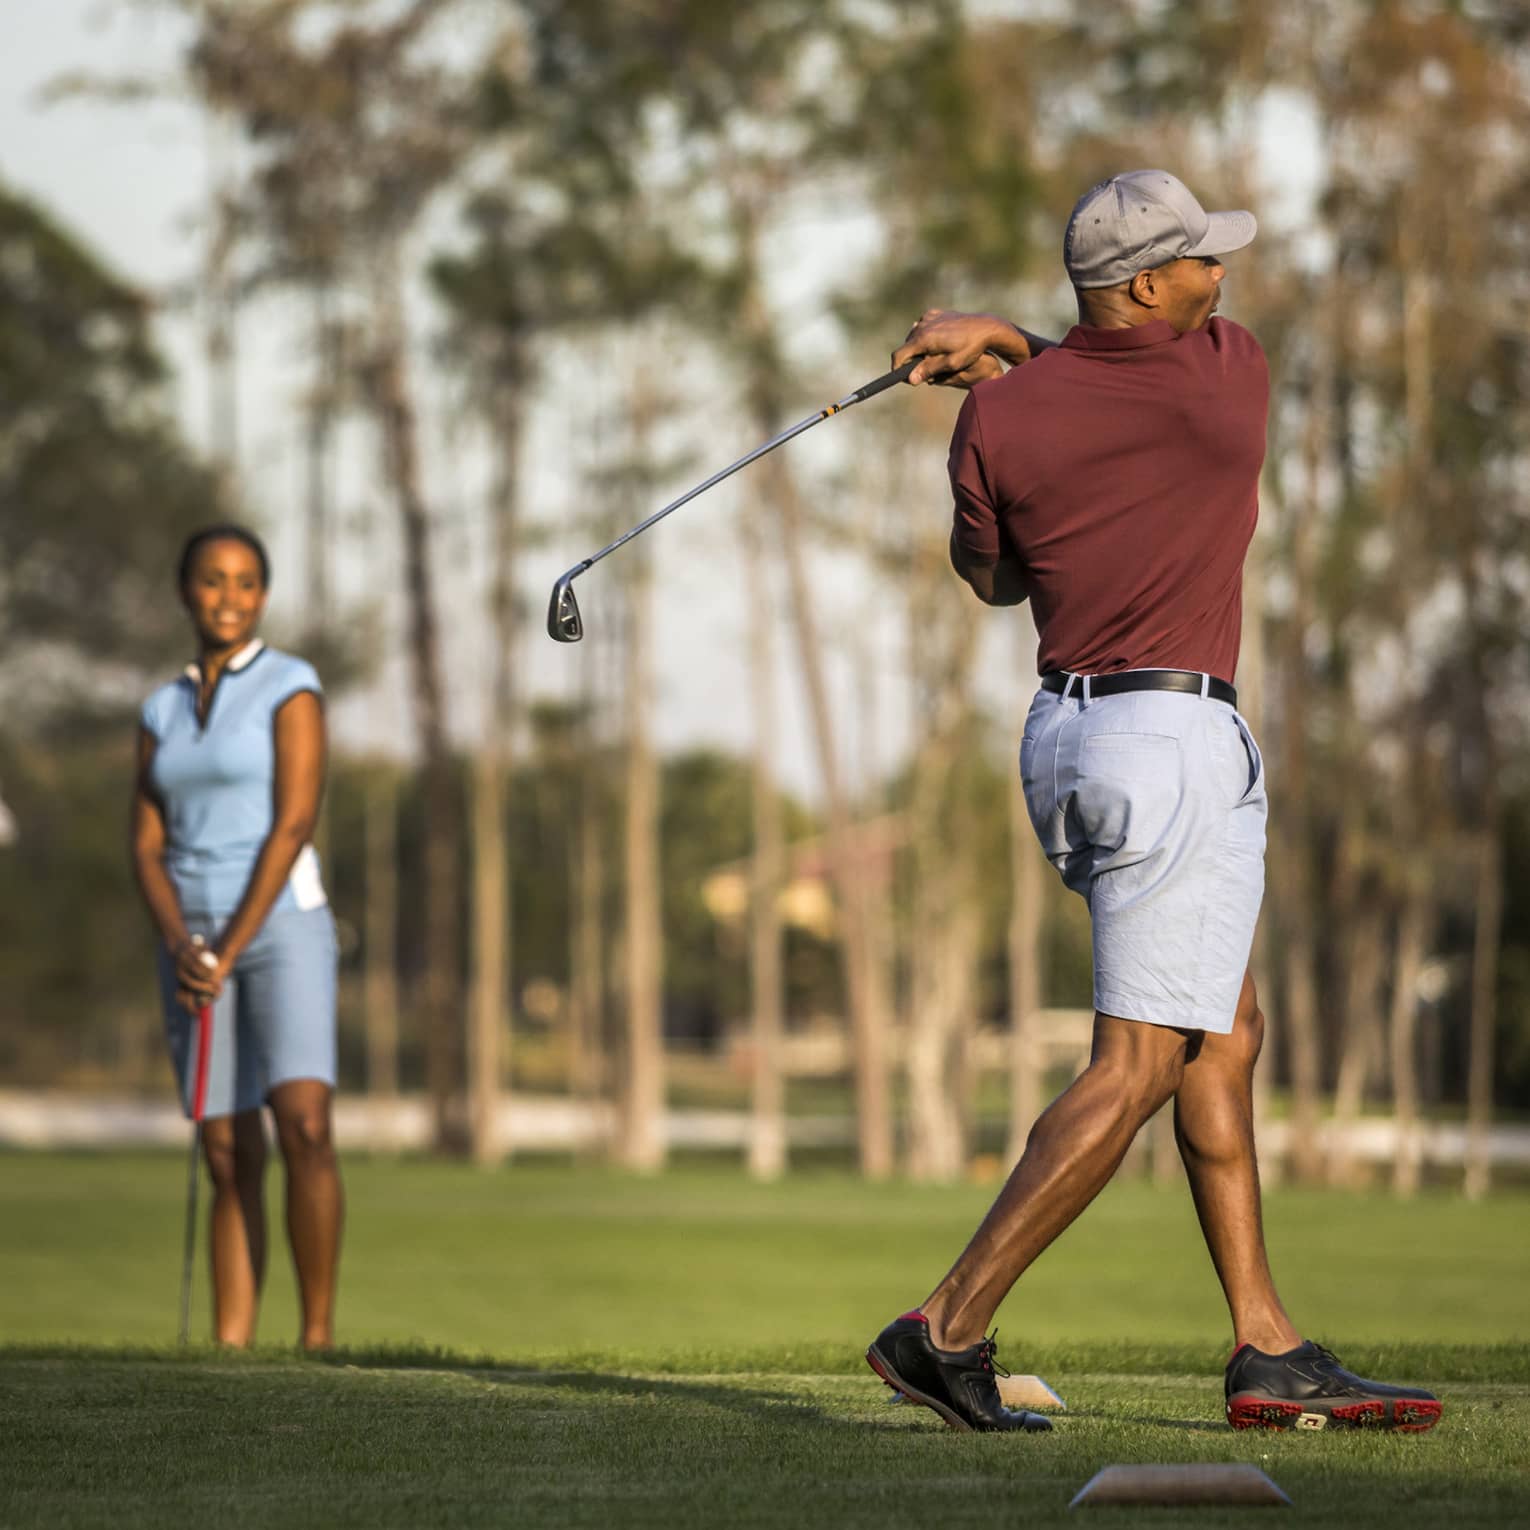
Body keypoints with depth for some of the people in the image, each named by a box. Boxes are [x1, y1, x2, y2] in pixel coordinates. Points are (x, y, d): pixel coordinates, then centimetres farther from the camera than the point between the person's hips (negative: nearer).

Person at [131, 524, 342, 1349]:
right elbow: (147, 847, 6)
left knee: (304, 1129, -20)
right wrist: (180, 947, -13)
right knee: (230, 1159, 3)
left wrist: (231, 951, -17)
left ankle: (318, 1334, -15)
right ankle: (230, 1351, 2)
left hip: (281, 926, -5)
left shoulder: (292, 687, -4)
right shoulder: (162, 711, 12)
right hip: (195, 943, 5)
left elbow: (294, 825, -12)